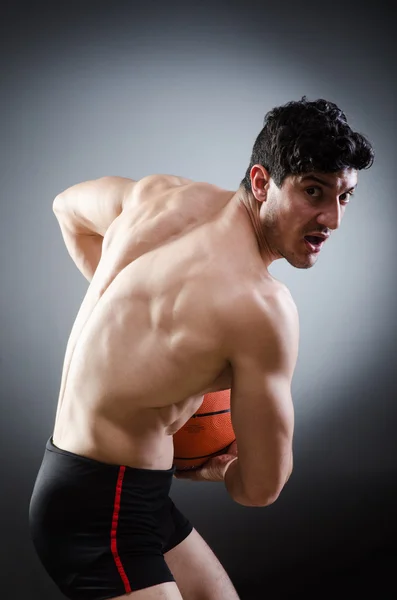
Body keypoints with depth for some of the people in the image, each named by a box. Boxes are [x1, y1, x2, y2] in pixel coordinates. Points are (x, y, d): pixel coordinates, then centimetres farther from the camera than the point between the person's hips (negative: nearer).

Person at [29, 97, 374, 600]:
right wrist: (218, 469, 9)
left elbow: (67, 206, 19)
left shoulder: (159, 193, -4)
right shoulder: (263, 307, -24)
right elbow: (261, 488, -15)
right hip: (103, 511, -9)